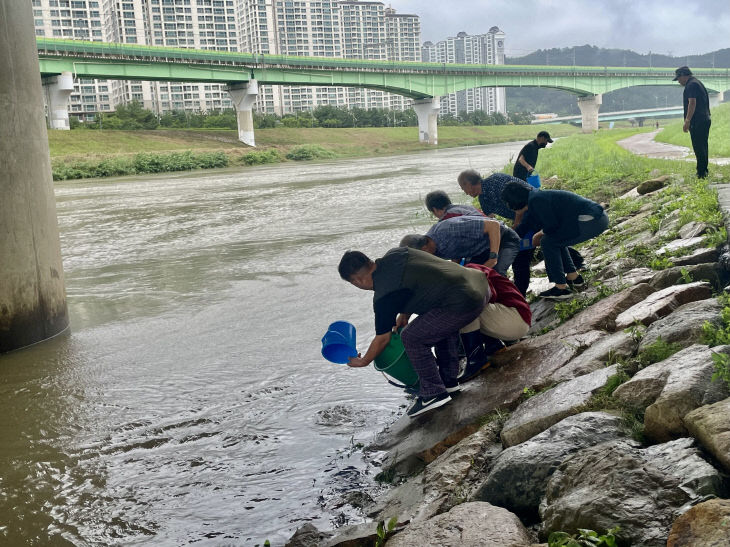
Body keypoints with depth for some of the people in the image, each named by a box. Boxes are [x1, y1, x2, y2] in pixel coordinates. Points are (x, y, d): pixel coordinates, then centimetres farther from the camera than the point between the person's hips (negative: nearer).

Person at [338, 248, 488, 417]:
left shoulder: (383, 297, -8)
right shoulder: (394, 253, 14)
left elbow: (382, 339, 4)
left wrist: (362, 362, 21)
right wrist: (405, 313, 25)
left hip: (464, 303, -10)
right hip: (481, 283, 10)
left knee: (412, 337, 1)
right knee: (443, 323, 32)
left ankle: (433, 393, 6)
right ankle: (448, 379, 37)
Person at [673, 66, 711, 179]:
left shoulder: (691, 85, -11)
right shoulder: (698, 83, 21)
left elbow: (692, 103, -21)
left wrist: (687, 121, -21)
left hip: (697, 122, -10)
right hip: (705, 120, 10)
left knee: (698, 148, -8)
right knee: (703, 147, 14)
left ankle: (701, 173, -7)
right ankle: (704, 171, 21)